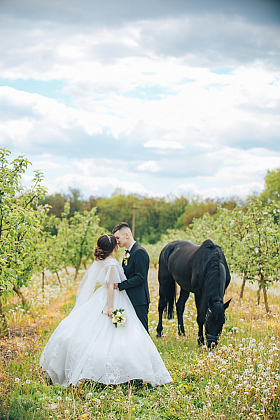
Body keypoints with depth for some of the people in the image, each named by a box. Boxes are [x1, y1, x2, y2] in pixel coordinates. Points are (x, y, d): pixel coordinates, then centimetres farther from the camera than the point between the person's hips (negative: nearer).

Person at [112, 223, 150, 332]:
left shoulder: (139, 252, -15)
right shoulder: (128, 253, 16)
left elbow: (140, 277, -21)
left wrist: (119, 285, -21)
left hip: (139, 301, -10)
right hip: (130, 299, 10)